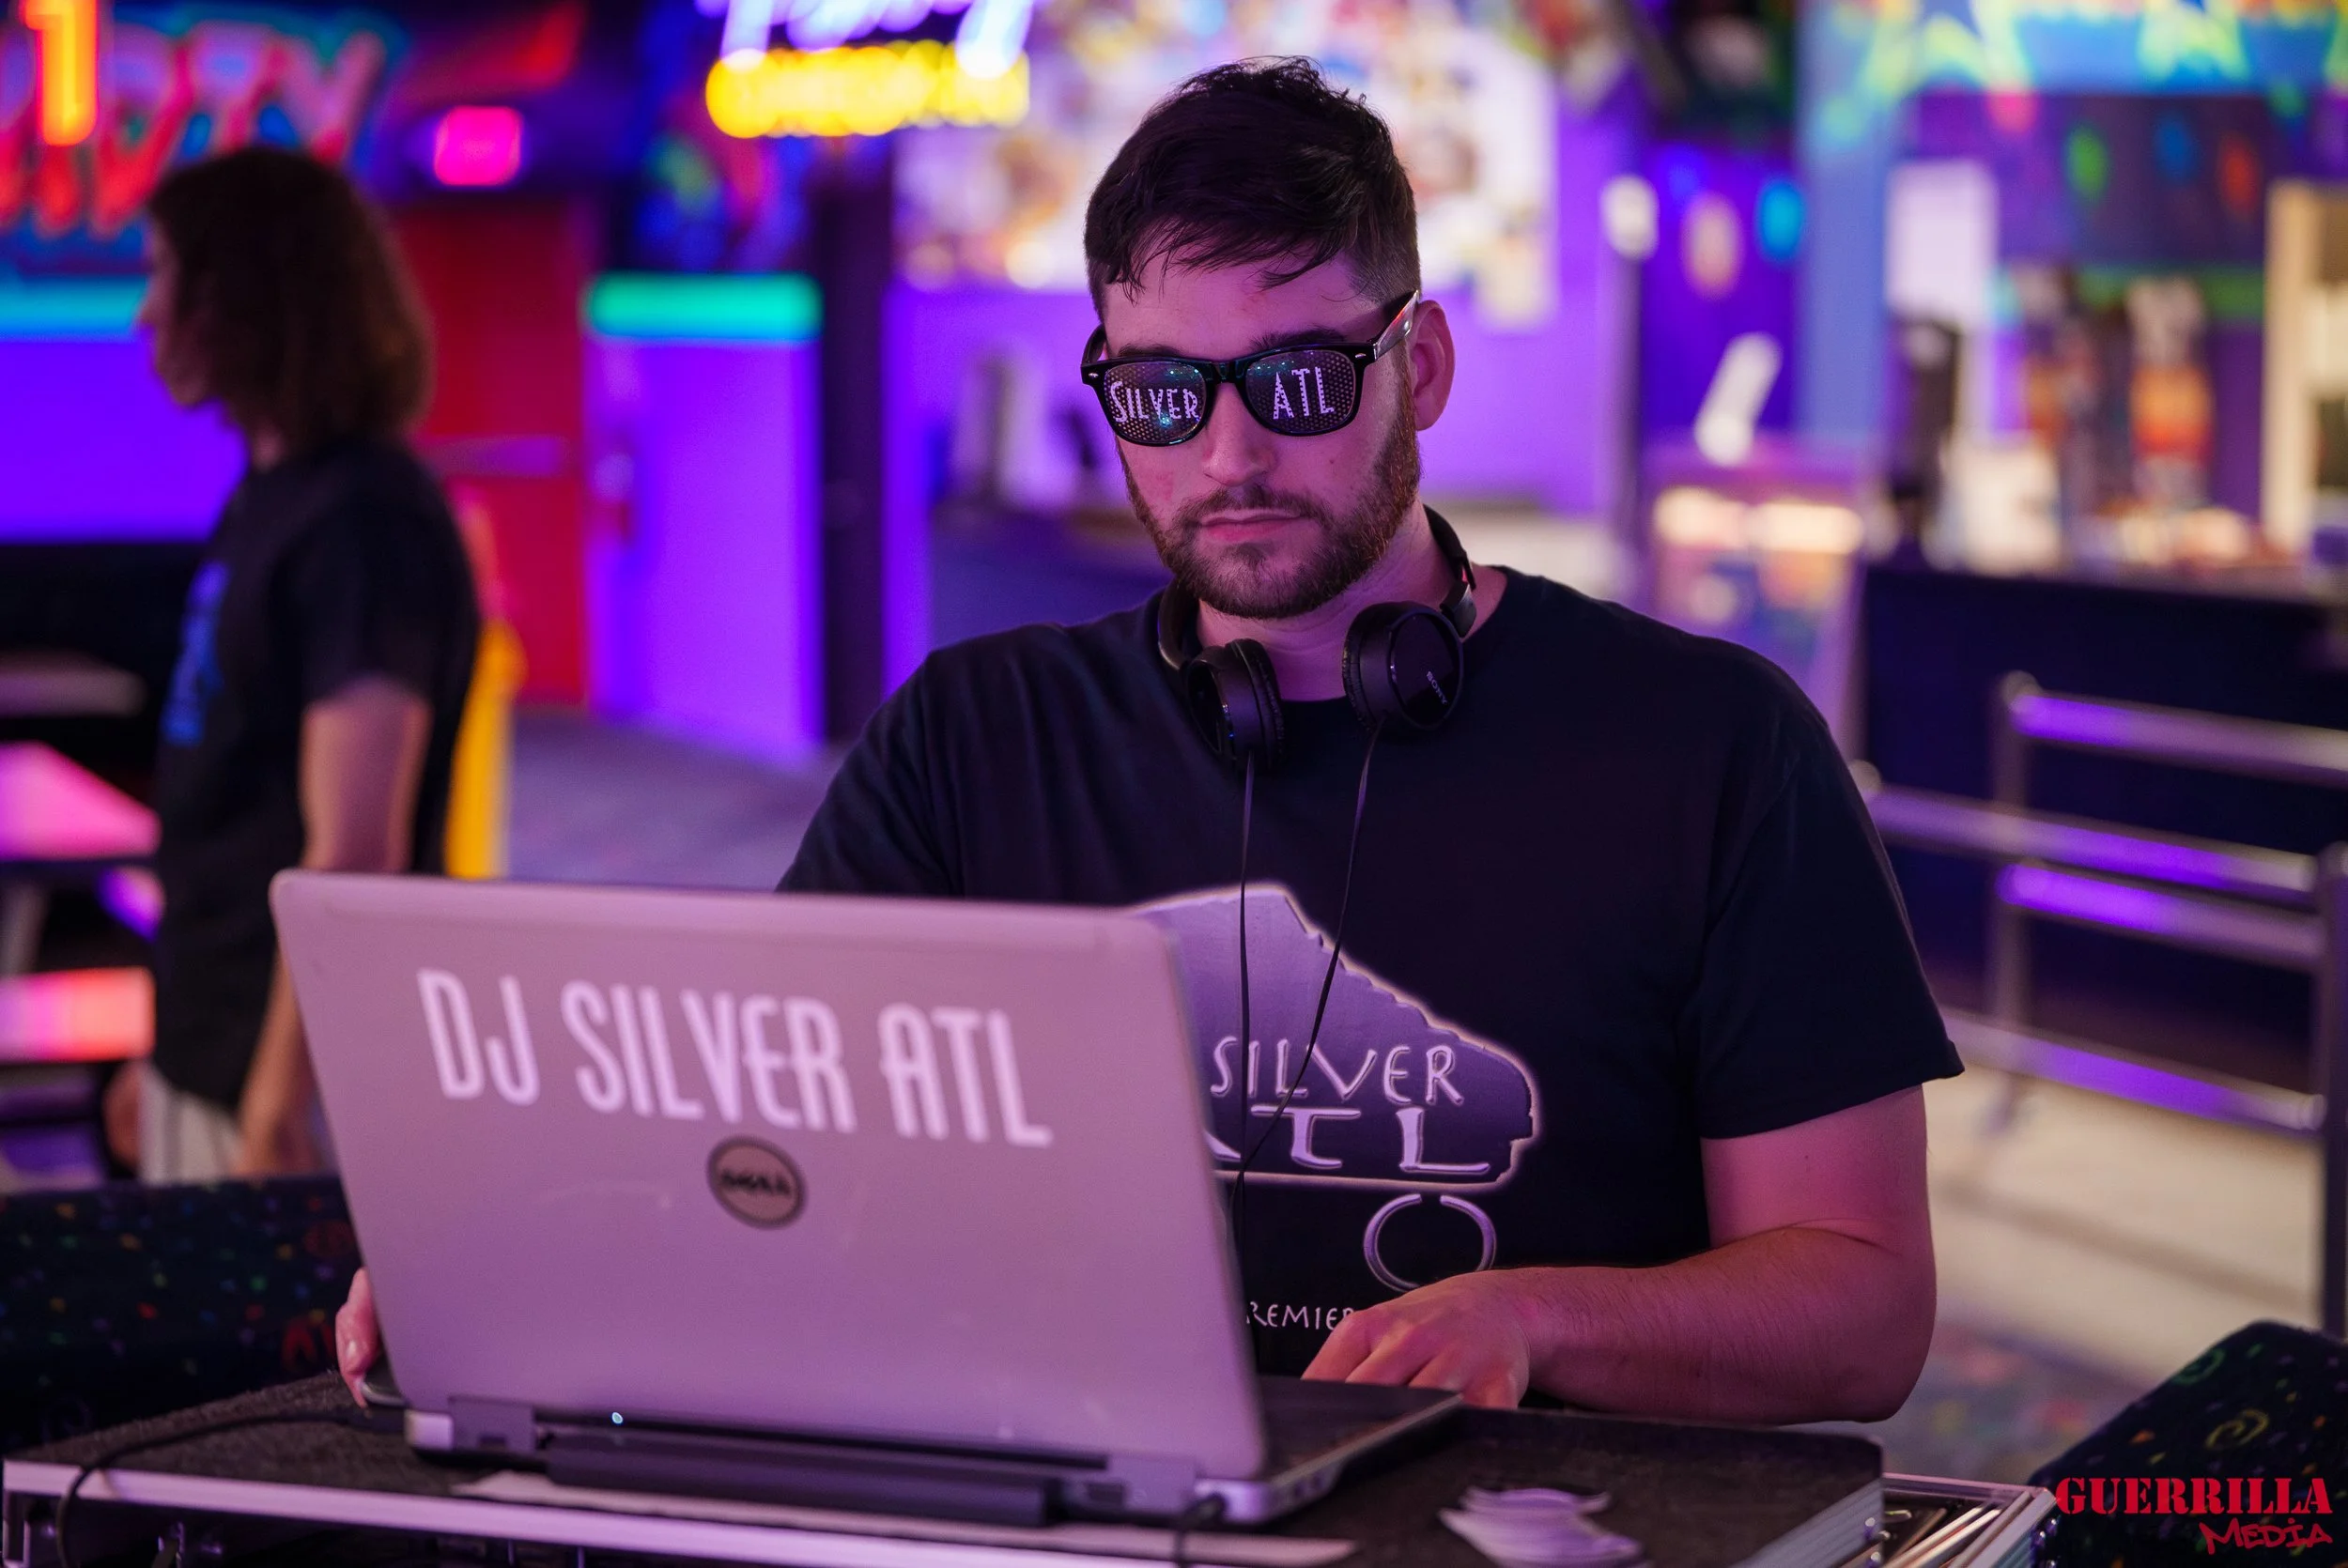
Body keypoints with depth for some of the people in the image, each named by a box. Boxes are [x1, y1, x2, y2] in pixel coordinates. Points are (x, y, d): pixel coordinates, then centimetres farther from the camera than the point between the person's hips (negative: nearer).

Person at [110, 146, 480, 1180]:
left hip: (283, 1081, -9)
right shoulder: (267, 497, 10)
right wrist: (169, 1054, 18)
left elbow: (354, 858, -22)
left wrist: (277, 1113, -23)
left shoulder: (364, 524, -18)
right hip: (204, 1056, 9)